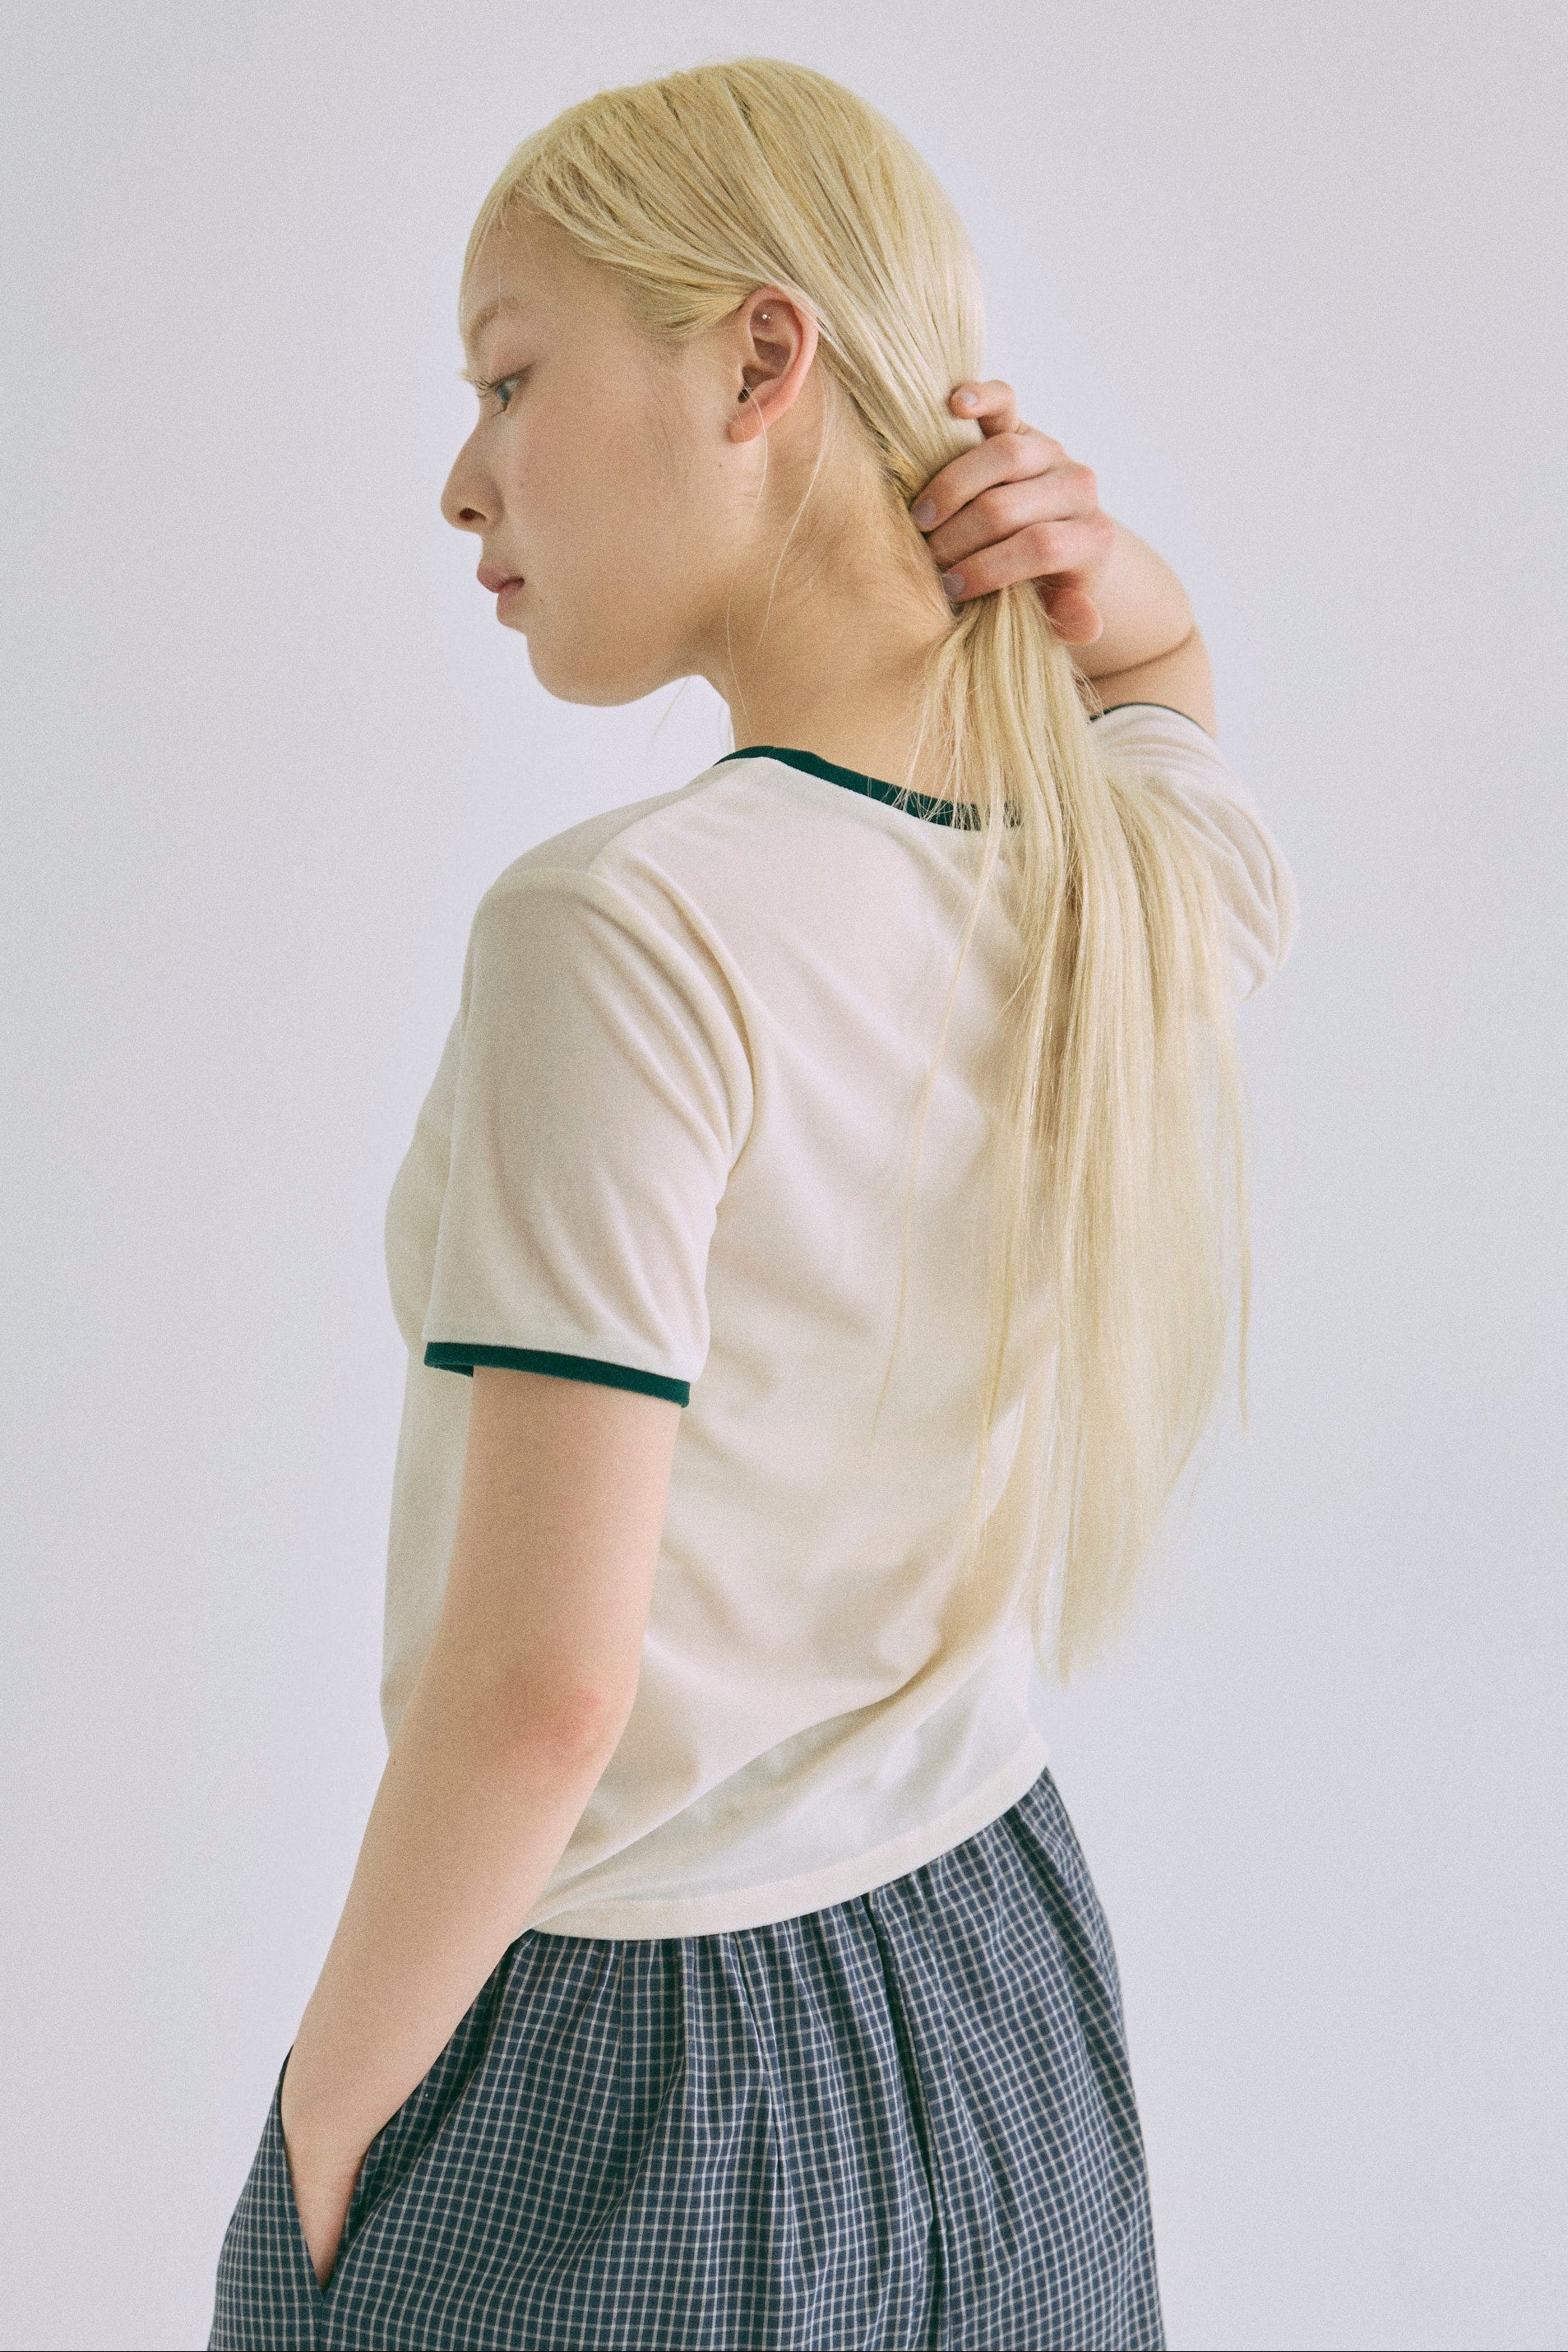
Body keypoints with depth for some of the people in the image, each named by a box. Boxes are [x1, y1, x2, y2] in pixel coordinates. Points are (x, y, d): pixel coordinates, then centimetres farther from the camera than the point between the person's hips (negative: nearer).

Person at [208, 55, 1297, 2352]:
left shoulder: (632, 934, -26)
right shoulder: (1166, 884, -6)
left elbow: (543, 1678, -26)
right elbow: (1169, 683, 21)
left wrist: (324, 2112, -11)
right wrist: (1108, 576, -1)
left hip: (613, 2076, -6)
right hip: (1003, 2011, 6)